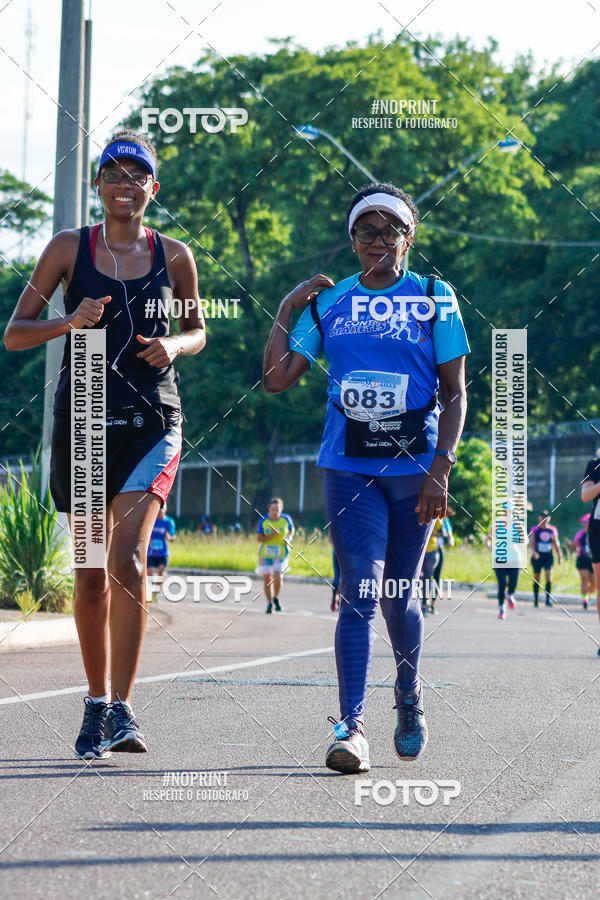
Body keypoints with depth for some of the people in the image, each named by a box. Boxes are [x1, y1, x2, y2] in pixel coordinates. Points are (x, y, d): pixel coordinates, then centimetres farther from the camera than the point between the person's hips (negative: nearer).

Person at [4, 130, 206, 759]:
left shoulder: (173, 256, 5)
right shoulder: (69, 248, 2)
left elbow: (197, 331, 19)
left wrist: (174, 345, -4)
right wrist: (69, 323, -16)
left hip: (151, 423, 0)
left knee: (128, 558, -17)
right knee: (91, 572, 5)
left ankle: (121, 710, -14)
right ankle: (96, 703, 20)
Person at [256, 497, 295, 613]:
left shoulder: (286, 519, -6)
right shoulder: (263, 520, -8)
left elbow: (291, 530, 13)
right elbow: (258, 538, -7)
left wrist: (288, 539, -7)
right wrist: (271, 536, -22)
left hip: (281, 554, -1)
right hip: (265, 554, 1)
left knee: (278, 578, -15)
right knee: (267, 579, 6)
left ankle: (276, 598, 14)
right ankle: (269, 603, 26)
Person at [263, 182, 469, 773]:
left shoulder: (434, 298, 3)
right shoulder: (328, 303, 8)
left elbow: (455, 393, 0)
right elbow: (275, 378, 5)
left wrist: (441, 467, -9)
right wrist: (286, 310, 0)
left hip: (414, 467, 0)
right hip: (349, 467, 0)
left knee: (398, 595, 10)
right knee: (361, 592, -13)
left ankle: (409, 696, 36)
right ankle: (351, 726, -17)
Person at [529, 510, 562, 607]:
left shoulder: (552, 530, 8)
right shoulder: (535, 529, 1)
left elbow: (556, 544, 15)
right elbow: (531, 543, -7)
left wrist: (560, 556, 13)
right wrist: (533, 552, -25)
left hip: (548, 556, 1)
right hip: (537, 556, -1)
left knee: (549, 576, -15)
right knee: (536, 578, 5)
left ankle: (548, 599, -15)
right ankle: (536, 599, 18)